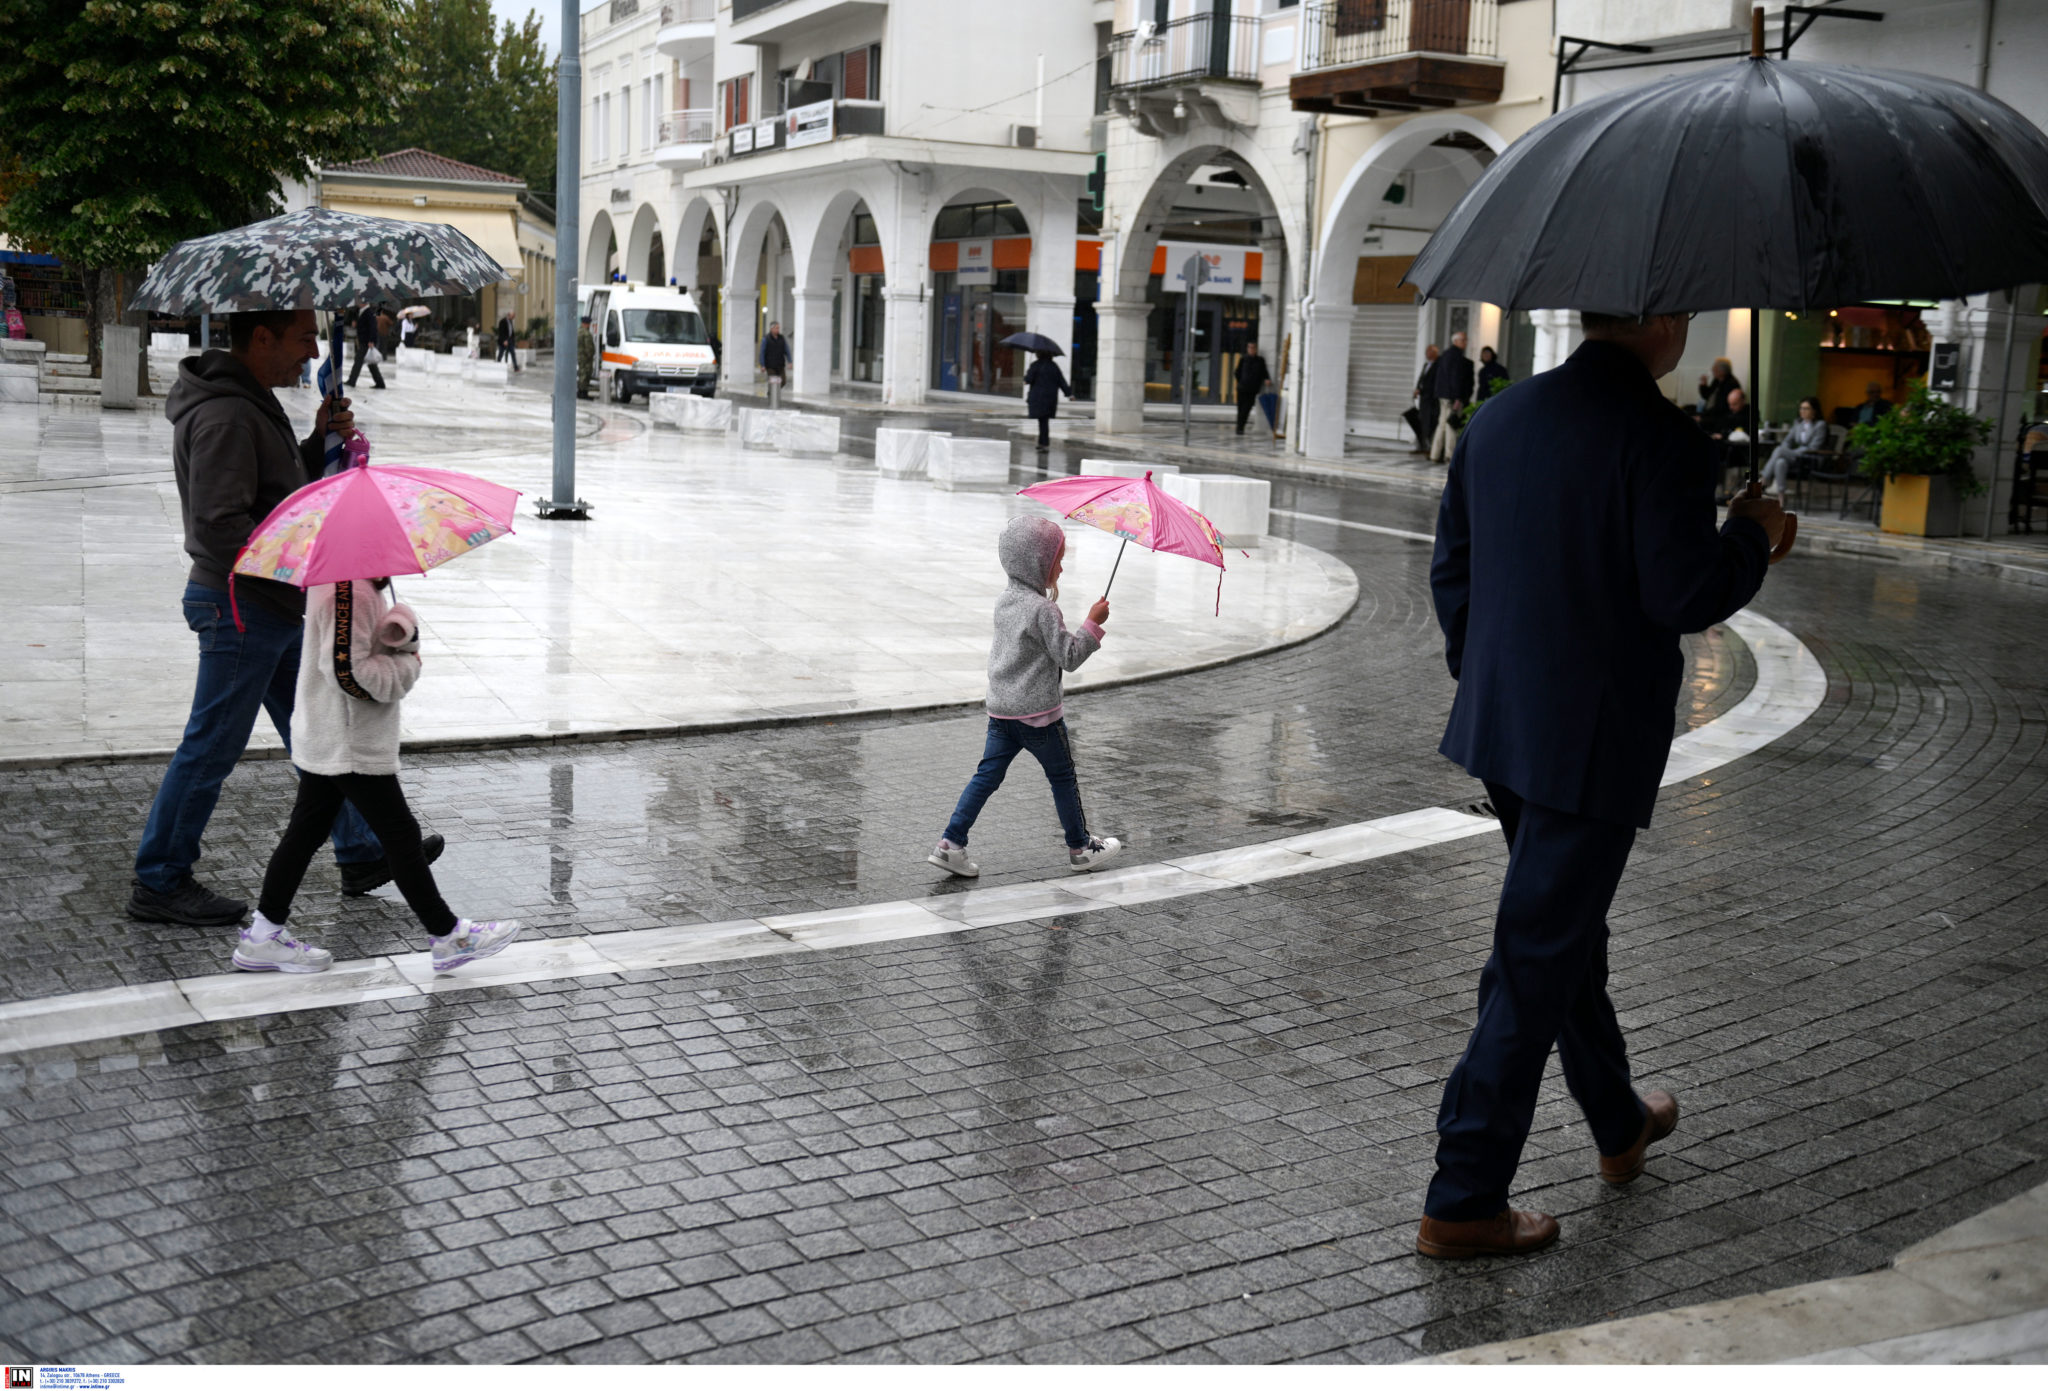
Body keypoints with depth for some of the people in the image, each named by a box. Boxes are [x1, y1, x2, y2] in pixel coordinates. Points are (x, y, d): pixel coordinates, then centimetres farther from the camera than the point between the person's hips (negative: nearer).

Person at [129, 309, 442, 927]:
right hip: (241, 606, -10)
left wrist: (319, 440, 5)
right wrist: (297, 584, -21)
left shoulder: (252, 402, 13)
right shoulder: (224, 416, -21)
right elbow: (220, 526, -26)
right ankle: (159, 885, 10)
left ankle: (360, 853, 28)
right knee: (212, 747, -1)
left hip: (271, 606, 10)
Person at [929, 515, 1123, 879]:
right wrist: (1093, 624, -9)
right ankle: (1080, 848, 22)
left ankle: (951, 843, 1)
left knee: (987, 775, 8)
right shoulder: (1042, 609, -18)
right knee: (1063, 777, 9)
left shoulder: (1004, 602, 8)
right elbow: (1069, 656, -16)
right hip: (1038, 712, -7)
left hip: (1000, 709, 7)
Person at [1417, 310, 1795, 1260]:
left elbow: (1451, 570, 12)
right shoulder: (1657, 436, -18)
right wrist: (1753, 538, -1)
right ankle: (1463, 1202, 5)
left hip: (1501, 725, 8)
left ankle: (1619, 1126, 44)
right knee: (1537, 963, -1)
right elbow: (1685, 595, -20)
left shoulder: (1499, 418, 6)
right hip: (1594, 743, -8)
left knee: (1565, 931, 24)